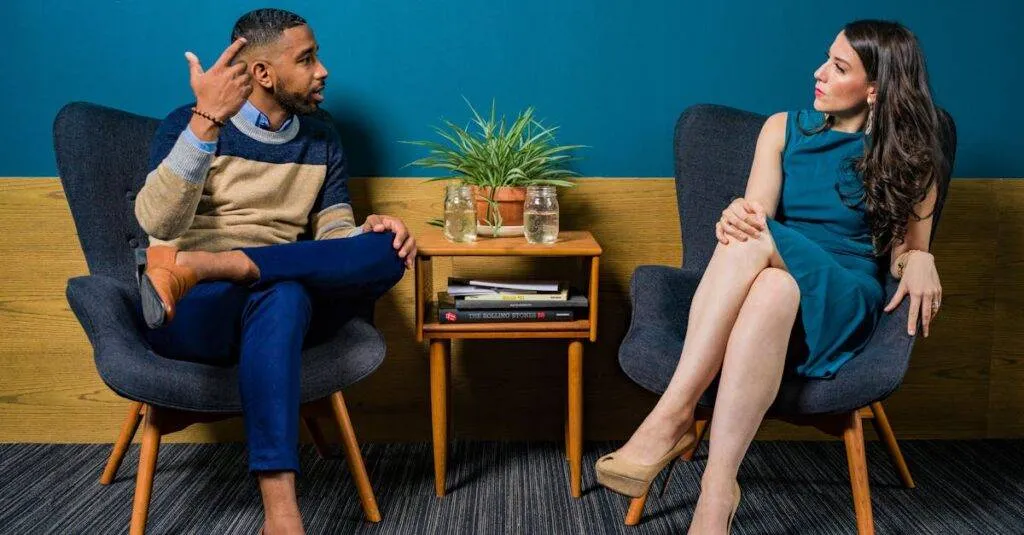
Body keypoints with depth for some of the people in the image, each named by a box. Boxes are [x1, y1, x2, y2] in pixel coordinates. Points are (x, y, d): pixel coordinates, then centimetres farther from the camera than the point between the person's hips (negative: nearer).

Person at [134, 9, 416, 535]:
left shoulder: (322, 143, 14)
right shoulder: (187, 125, 0)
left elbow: (332, 232, 8)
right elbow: (158, 224, -17)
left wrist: (366, 232, -17)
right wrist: (207, 122, -28)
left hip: (286, 302, 4)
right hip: (190, 313, -4)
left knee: (388, 250, -23)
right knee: (282, 295, -39)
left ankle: (201, 266, -32)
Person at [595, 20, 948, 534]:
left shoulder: (907, 156, 9)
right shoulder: (784, 128, 14)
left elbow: (907, 250, 10)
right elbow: (756, 210, 0)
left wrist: (919, 260, -15)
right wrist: (740, 217, -25)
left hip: (842, 300, -2)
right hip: (772, 281, 2)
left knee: (764, 259, -37)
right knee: (751, 243, -38)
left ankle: (672, 416, -42)